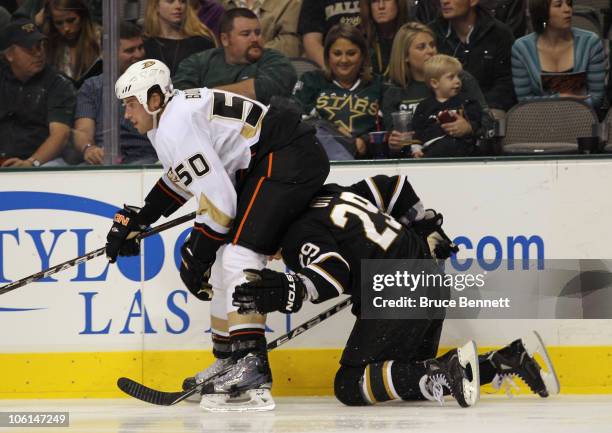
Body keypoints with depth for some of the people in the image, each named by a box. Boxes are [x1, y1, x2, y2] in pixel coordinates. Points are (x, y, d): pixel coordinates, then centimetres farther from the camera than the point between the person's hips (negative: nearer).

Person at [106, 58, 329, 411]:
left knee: (239, 256, -20)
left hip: (291, 160, -11)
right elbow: (182, 178, 33)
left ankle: (253, 370, -29)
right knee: (228, 258, 14)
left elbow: (218, 199, -19)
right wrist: (136, 220, 33)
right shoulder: (175, 113, 15)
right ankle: (229, 361, 22)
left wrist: (196, 255, -10)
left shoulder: (176, 128, -17)